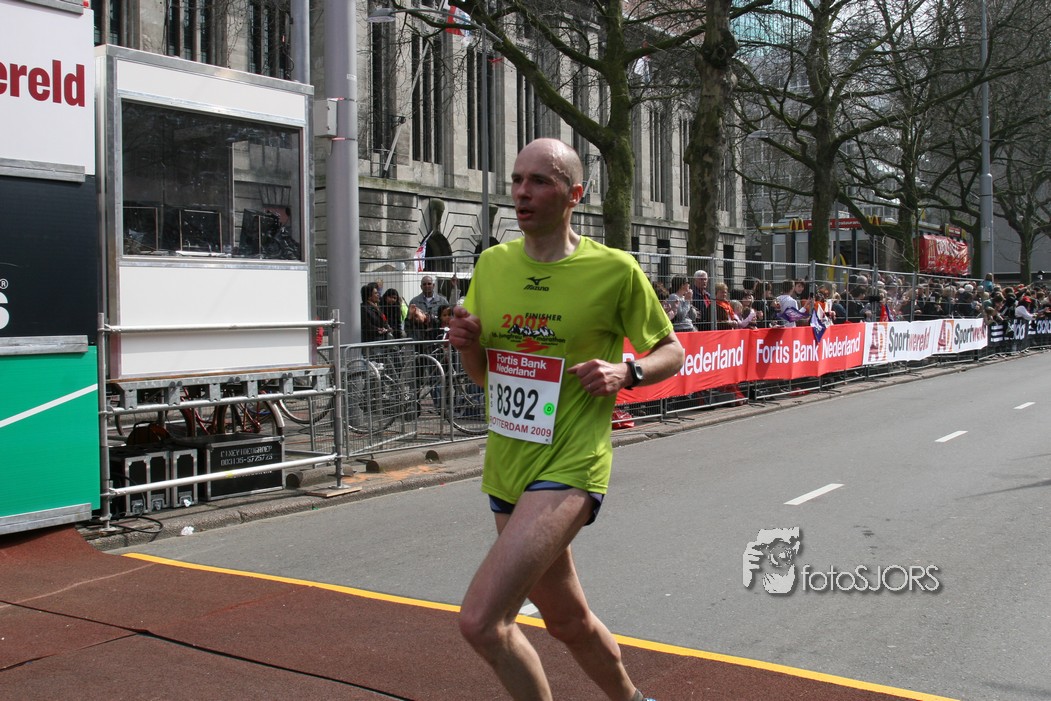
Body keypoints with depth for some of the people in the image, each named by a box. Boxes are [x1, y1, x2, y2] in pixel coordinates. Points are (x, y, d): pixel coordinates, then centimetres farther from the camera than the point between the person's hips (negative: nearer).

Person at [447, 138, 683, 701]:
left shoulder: (614, 270, -9)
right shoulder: (492, 264, 6)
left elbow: (671, 350, 3)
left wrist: (627, 372, -17)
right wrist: (467, 342, -7)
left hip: (568, 468, -6)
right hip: (506, 470, 6)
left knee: (480, 621, -19)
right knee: (568, 621, 21)